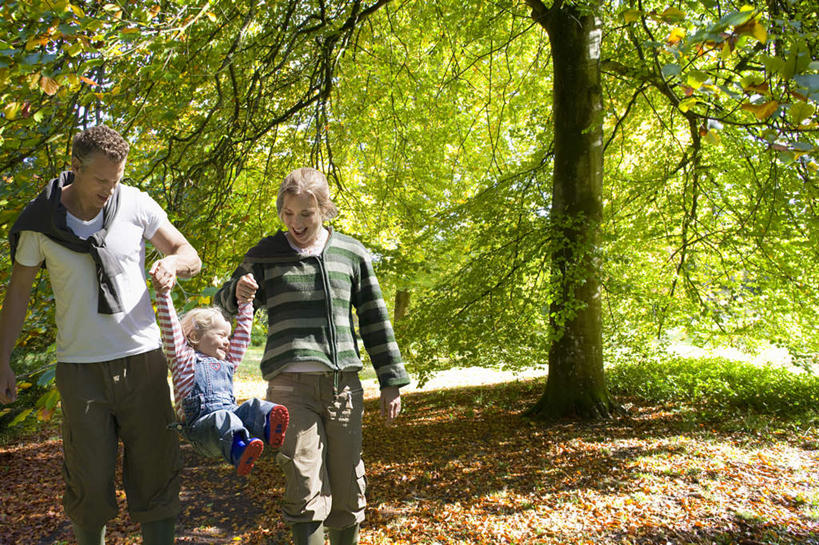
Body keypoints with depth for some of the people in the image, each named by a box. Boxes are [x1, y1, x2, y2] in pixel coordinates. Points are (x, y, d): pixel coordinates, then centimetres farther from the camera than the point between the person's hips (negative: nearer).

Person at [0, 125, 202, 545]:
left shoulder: (135, 203, -3)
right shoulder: (40, 220, -3)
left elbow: (191, 257, 2)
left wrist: (171, 262, -22)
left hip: (142, 358, 1)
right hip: (80, 368, 0)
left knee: (156, 470, 5)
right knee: (89, 482, 6)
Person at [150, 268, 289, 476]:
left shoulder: (227, 363, 31)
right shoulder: (185, 360, 14)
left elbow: (242, 334, 36)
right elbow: (171, 330, 3)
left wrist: (245, 302, 36)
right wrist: (163, 294, -6)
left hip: (231, 413, 5)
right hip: (200, 424, -5)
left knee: (252, 406, -22)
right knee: (223, 419, -36)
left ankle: (269, 426, -55)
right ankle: (238, 451, -65)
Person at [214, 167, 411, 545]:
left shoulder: (352, 254, 9)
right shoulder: (266, 254, 6)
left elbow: (375, 320, 12)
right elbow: (223, 301, 17)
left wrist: (390, 382, 9)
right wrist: (238, 293, -8)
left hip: (343, 385, 2)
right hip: (291, 385, -2)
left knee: (348, 492, 8)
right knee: (306, 491, -7)